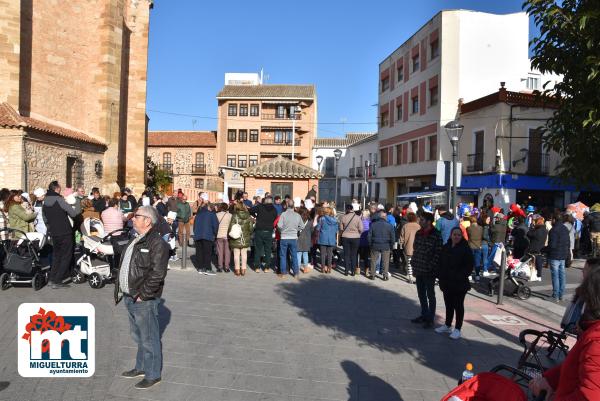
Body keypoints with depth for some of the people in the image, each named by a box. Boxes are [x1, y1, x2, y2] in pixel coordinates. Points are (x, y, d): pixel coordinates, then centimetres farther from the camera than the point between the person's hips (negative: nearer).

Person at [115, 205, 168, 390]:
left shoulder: (157, 243, -18)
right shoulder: (135, 241, 14)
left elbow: (157, 274, -24)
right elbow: (124, 266, 22)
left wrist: (142, 295, -19)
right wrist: (120, 288, 14)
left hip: (144, 301, -9)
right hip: (130, 298, 9)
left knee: (149, 339, 3)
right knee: (138, 337, 23)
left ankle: (153, 375, 17)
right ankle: (141, 367, 39)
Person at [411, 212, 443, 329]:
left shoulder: (436, 235, -14)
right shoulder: (418, 233, 8)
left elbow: (438, 253, -15)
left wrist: (431, 267, -17)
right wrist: (413, 262, 8)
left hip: (429, 271, -7)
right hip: (418, 269, 7)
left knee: (430, 295, 5)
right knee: (421, 294, 16)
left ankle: (430, 319, 15)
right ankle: (424, 315, 30)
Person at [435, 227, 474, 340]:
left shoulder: (466, 249, -9)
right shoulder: (446, 247, 8)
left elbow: (469, 267, -11)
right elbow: (441, 263, 13)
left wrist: (460, 277, -18)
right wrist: (440, 276, 2)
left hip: (459, 284, -5)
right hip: (446, 283, 6)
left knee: (458, 306, 4)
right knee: (448, 304, 16)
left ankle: (457, 329, 13)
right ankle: (447, 325, 30)